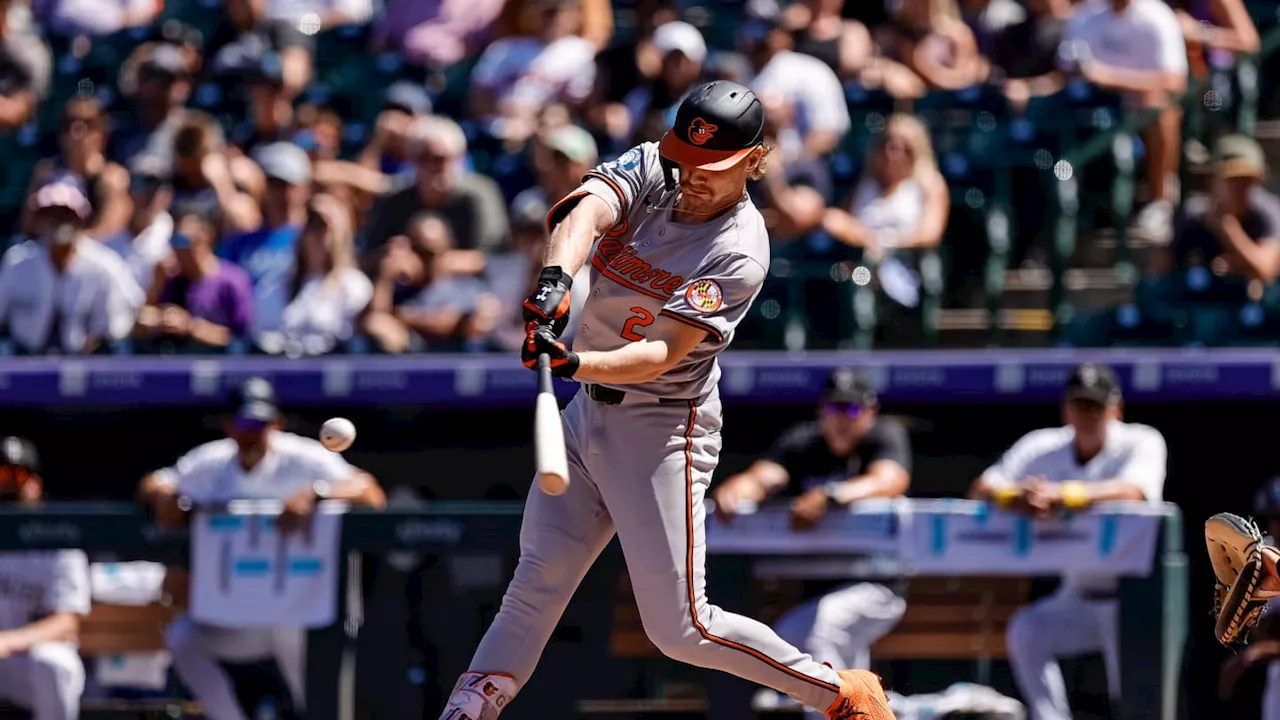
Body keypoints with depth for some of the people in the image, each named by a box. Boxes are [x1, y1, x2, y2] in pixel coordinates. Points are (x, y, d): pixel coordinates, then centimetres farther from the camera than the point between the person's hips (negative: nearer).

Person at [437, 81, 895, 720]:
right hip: (588, 410, 6)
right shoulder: (651, 171, -1)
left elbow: (663, 353, -28)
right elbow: (590, 207, -23)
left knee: (680, 629, -6)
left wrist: (576, 364, -45)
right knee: (536, 582, 4)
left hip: (662, 429, -6)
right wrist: (557, 276, -44)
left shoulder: (739, 252, -18)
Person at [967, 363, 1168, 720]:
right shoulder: (1043, 447, -2)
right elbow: (980, 490, -12)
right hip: (1077, 595, 4)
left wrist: (1062, 496, -51)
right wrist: (1015, 495, -38)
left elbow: (1132, 491, -36)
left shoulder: (1142, 443, -13)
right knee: (1025, 630, -19)